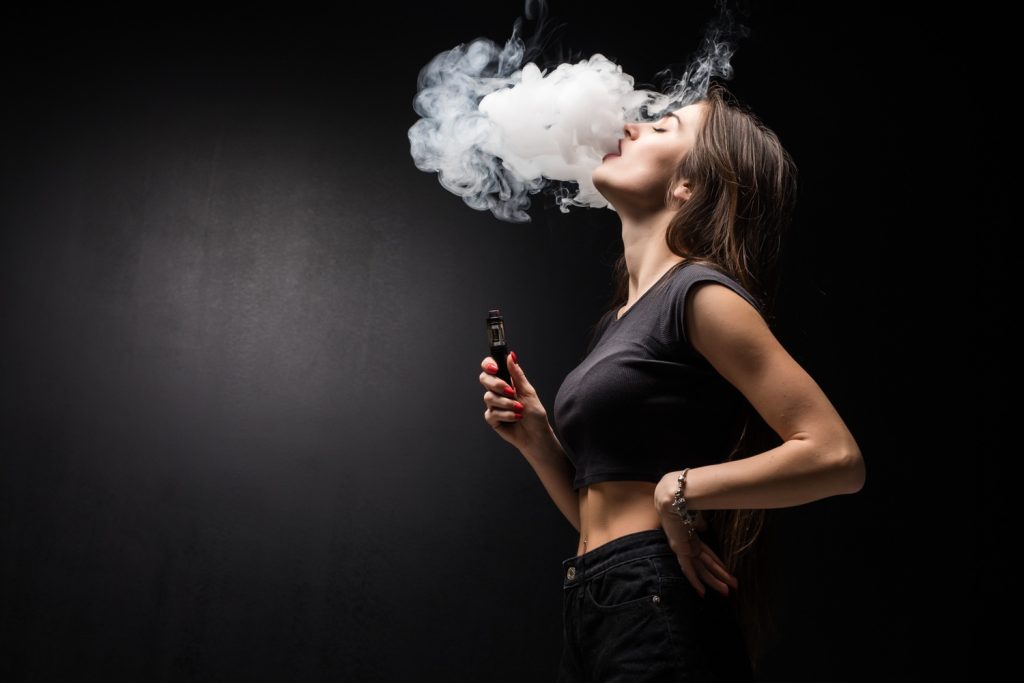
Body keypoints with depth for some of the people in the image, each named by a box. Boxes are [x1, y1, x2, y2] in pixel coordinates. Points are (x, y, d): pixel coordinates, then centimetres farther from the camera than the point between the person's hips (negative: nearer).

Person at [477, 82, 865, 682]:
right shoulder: (618, 320, 16)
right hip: (594, 614, 8)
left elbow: (836, 457, -17)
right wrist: (536, 438, 4)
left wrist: (679, 489, -14)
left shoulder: (701, 292, -9)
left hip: (657, 610, -8)